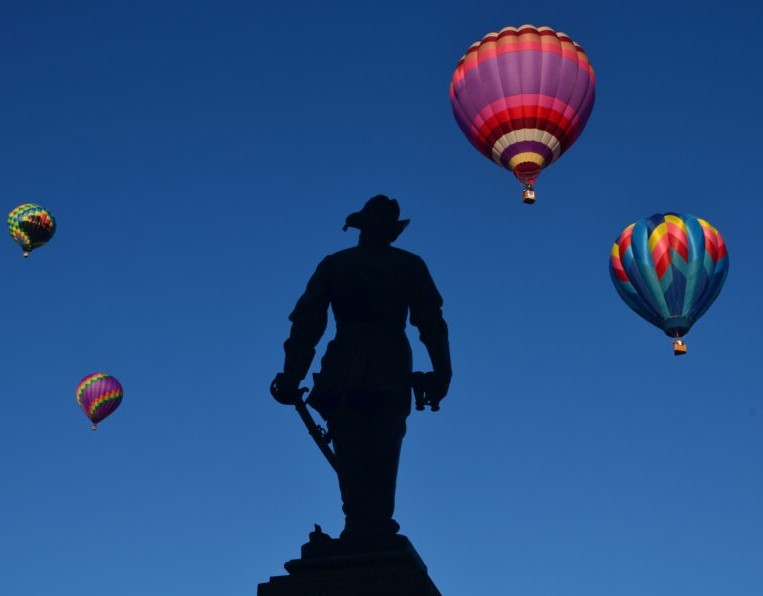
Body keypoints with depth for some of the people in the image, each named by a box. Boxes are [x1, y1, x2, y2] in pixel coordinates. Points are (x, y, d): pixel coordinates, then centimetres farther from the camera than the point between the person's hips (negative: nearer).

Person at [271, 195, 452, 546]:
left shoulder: (333, 264, 12)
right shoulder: (409, 265, 12)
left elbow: (306, 322, 4)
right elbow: (431, 321, 1)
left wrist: (291, 378, 1)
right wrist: (441, 373, -1)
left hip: (343, 374, 0)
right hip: (391, 374, 0)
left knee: (351, 454, 4)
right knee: (384, 454, 9)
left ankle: (359, 524, -8)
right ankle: (379, 525, 1)